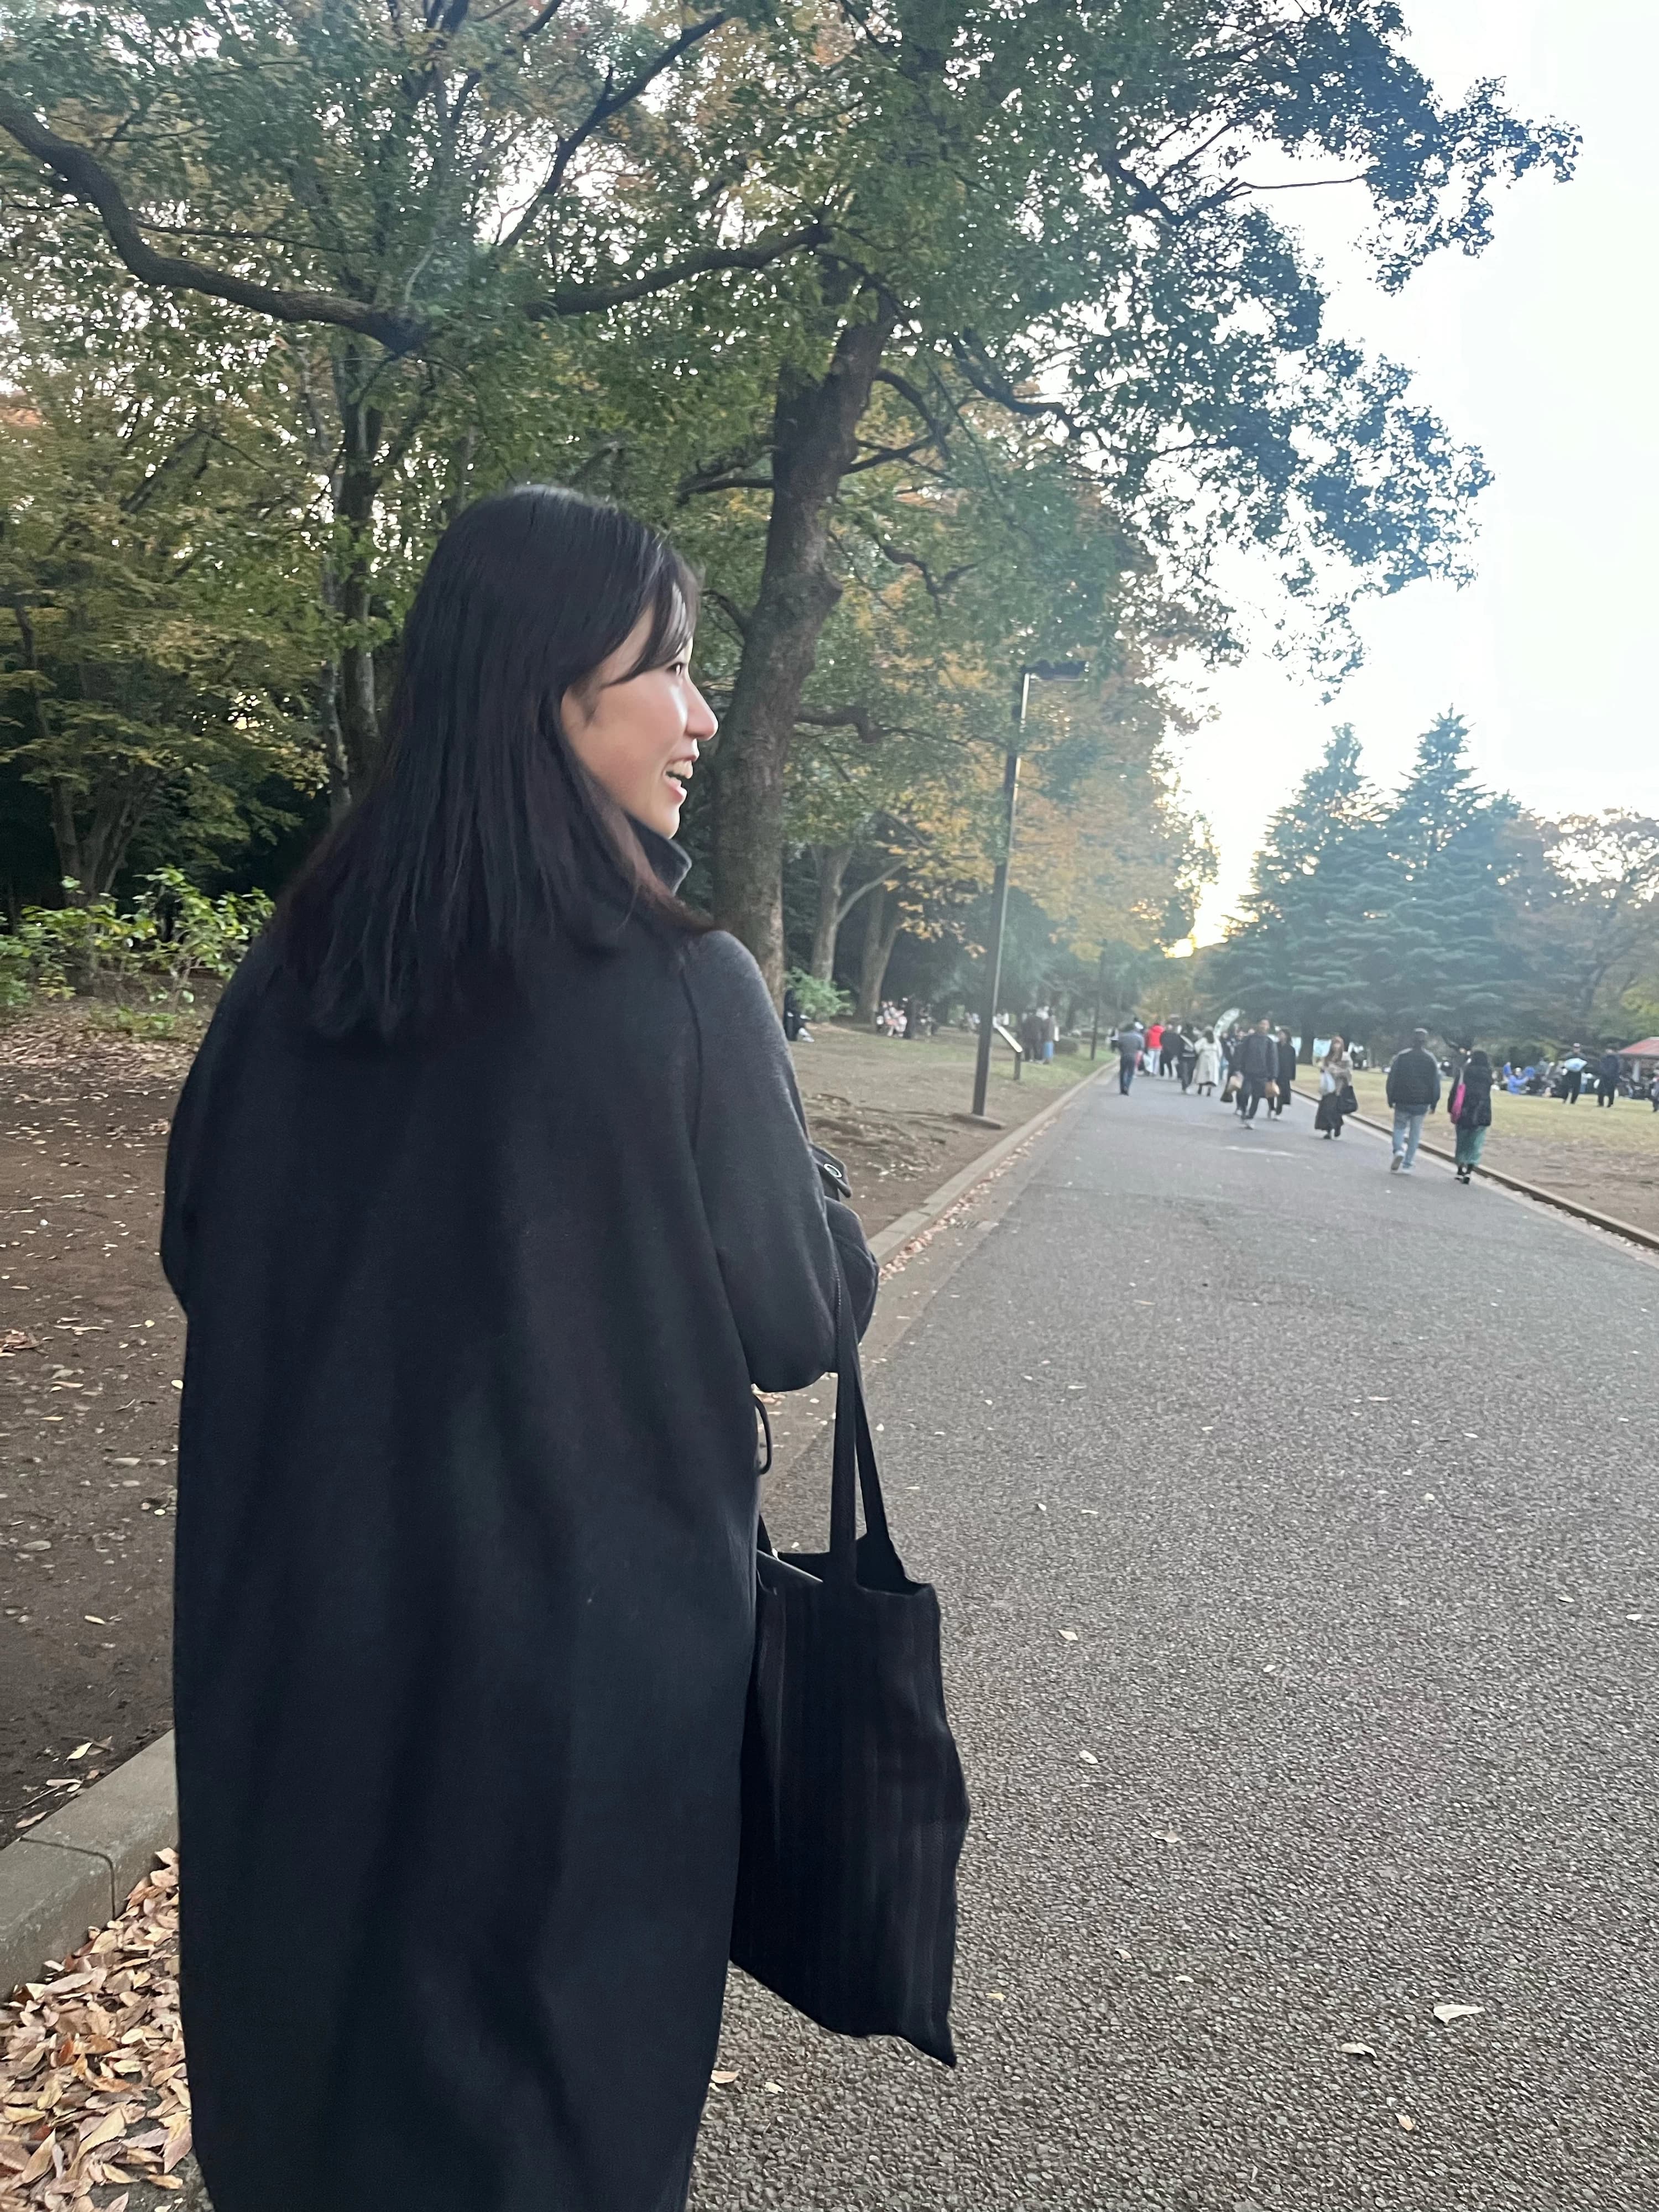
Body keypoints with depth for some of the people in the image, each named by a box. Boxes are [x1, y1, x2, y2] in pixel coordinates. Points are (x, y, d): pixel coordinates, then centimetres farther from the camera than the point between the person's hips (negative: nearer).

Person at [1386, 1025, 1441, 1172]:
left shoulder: (1401, 1057, -3)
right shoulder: (1431, 1060, 0)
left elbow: (1392, 1079, -2)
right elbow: (1436, 1084, 1)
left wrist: (1391, 1099, 5)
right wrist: (1434, 1104, 7)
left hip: (1403, 1101, -1)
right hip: (1422, 1103, 1)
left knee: (1399, 1127, 14)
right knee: (1415, 1133, 8)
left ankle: (1398, 1150, -15)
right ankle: (1407, 1165, 6)